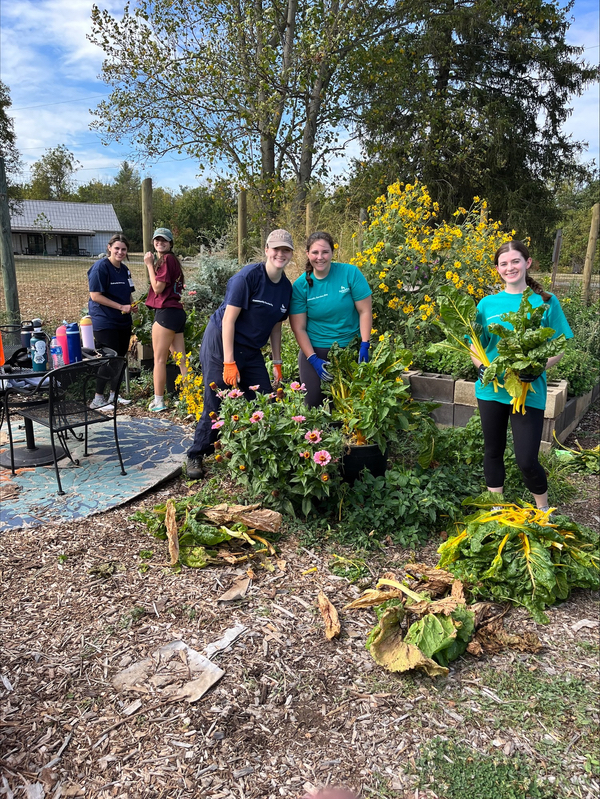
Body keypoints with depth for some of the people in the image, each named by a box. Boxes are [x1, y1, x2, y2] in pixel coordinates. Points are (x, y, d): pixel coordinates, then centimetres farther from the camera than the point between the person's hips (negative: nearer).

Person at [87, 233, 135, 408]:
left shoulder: (124, 269, 12)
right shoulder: (100, 267, -12)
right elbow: (95, 295, -17)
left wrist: (131, 305, 1)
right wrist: (120, 306, -19)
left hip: (123, 321, 8)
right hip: (105, 322, -8)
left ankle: (114, 394, 24)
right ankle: (98, 398, 5)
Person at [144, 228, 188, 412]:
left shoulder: (166, 259, -9)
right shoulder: (173, 259, 20)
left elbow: (158, 287, -14)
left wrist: (149, 265, -8)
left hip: (166, 312, -9)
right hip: (176, 312, 9)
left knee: (159, 359, -2)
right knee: (181, 359, 8)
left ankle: (158, 401, 3)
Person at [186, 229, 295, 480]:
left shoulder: (286, 287, 4)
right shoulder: (248, 276, -17)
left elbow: (275, 326, 12)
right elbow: (228, 319, -19)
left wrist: (277, 363, 8)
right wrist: (229, 362, -22)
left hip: (251, 350, 7)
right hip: (221, 344, -7)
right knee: (216, 405, -6)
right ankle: (196, 456, 12)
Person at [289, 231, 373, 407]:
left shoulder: (350, 273, -7)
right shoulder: (300, 285, -5)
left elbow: (365, 311, -5)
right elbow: (299, 328, -4)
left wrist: (364, 346, -11)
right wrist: (313, 359, -12)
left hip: (350, 348, 0)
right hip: (314, 350, 0)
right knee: (312, 404, 1)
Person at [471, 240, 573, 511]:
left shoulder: (546, 302, -3)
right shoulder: (487, 303, 4)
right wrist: (482, 368, -10)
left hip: (529, 392, -3)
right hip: (491, 389, 3)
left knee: (527, 460, -4)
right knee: (493, 451, 15)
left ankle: (544, 511, 25)